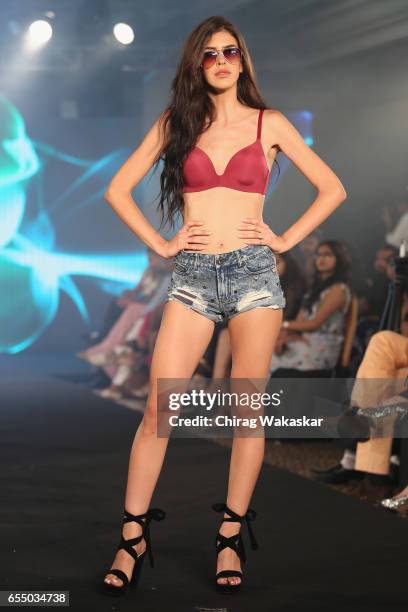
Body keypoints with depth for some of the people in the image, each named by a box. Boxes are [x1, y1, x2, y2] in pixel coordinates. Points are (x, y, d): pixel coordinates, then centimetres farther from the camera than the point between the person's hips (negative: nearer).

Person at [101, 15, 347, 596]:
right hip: (193, 276, 1)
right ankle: (133, 538, 4)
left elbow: (332, 188, 10)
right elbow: (118, 189, 12)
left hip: (253, 272, 0)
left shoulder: (269, 124, 7)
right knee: (158, 411, -5)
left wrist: (286, 239, 2)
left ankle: (231, 537, 13)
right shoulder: (174, 124, 10)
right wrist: (160, 243, 4)